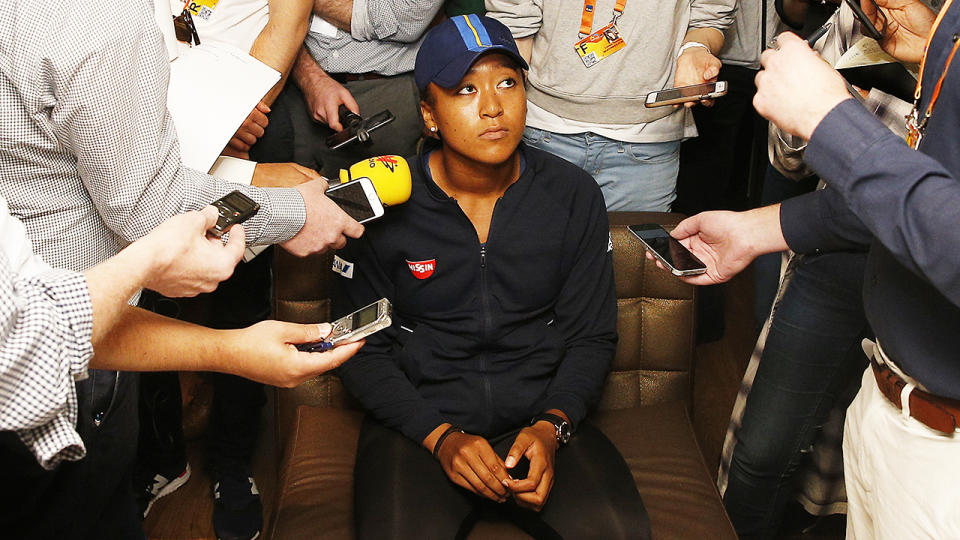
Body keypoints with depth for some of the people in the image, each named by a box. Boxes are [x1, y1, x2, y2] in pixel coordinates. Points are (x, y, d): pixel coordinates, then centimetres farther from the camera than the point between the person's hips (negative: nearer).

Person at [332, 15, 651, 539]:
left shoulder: (574, 196, 1)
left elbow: (592, 336, 7)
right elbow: (362, 349, 0)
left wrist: (552, 425, -11)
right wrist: (440, 436, -13)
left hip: (542, 417, 2)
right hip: (419, 422, -1)